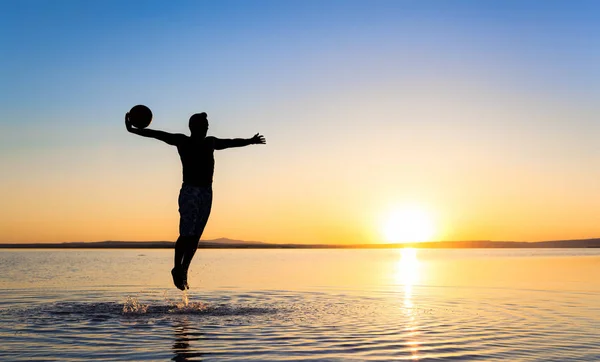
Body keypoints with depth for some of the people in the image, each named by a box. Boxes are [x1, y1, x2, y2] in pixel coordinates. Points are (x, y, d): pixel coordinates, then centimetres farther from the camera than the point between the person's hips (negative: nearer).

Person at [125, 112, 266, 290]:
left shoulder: (211, 142, 17)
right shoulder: (182, 141, 2)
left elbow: (232, 142, 33)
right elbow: (158, 134, -4)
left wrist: (250, 141, 47)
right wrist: (133, 130, -12)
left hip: (207, 193, 5)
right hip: (189, 192, -5)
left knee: (195, 237, 3)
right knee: (186, 234, -11)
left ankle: (183, 272, 13)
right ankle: (177, 269, 8)